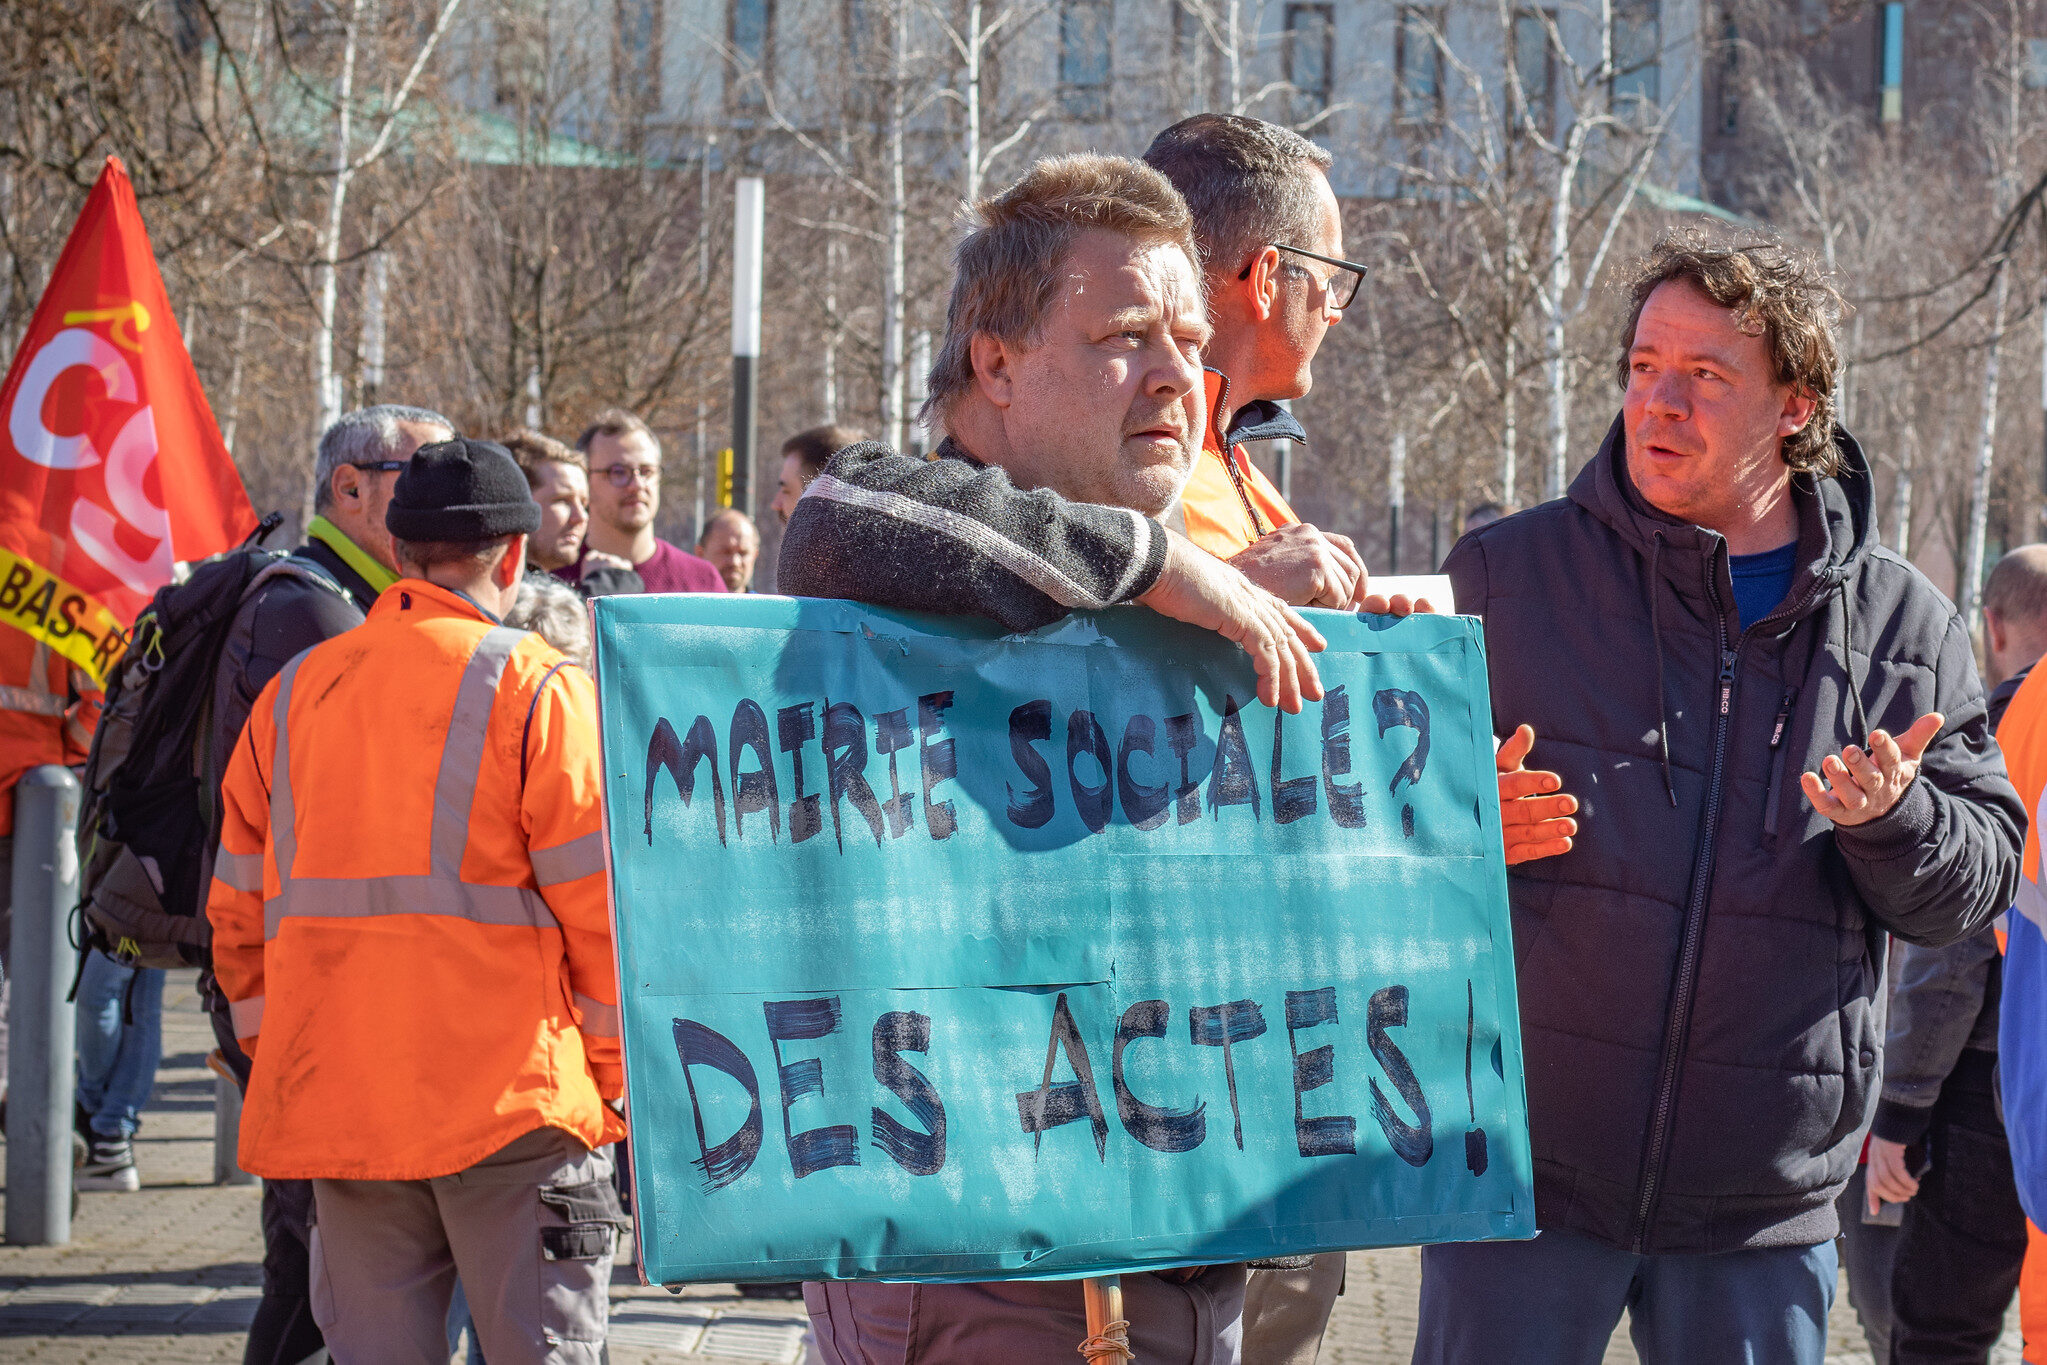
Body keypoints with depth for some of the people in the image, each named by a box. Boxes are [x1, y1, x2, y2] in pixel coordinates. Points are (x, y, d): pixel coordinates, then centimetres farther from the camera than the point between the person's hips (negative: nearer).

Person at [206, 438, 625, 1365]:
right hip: (510, 1098, -4)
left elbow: (238, 910, 14)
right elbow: (596, 899, -7)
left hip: (333, 1104, 5)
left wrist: (276, 1053, 21)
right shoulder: (535, 687, -4)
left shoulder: (292, 694, 11)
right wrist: (613, 1074, 2)